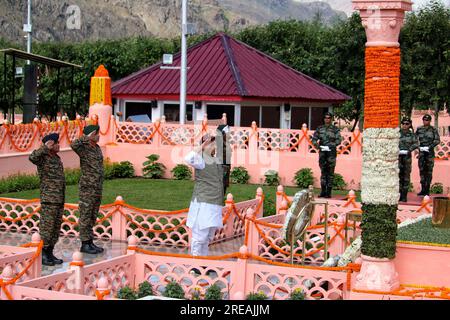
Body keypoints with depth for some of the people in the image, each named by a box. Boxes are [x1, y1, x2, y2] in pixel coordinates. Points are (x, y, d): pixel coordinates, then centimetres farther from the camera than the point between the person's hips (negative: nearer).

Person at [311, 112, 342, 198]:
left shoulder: (335, 129, 1)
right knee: (323, 172, 7)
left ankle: (329, 192, 0)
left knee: (330, 172, -2)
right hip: (322, 152, 3)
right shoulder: (320, 128, 11)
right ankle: (323, 191, 11)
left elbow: (339, 140, -7)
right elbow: (314, 139, 10)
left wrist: (331, 146, -21)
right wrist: (317, 145, -10)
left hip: (331, 152, -3)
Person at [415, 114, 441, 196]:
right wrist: (417, 146, -5)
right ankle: (423, 189, 10)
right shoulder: (419, 129, 8)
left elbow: (437, 140, -7)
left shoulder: (433, 130, -1)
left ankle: (427, 190, 1)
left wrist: (430, 147, -18)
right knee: (422, 170, 4)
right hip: (421, 151, 3)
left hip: (430, 152, -3)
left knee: (429, 171, -2)